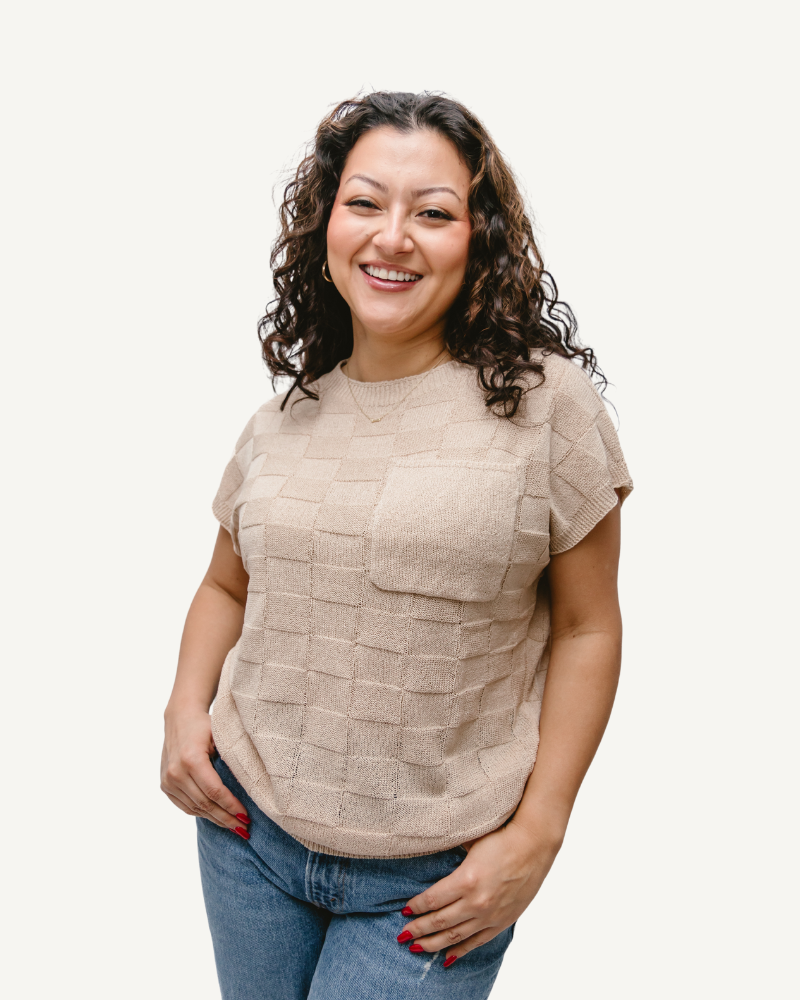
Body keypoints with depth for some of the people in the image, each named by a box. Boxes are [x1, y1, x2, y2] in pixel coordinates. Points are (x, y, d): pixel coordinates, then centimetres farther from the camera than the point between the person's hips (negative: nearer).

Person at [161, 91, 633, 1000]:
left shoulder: (546, 401, -10)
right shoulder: (285, 415, 3)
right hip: (249, 826, 4)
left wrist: (537, 834, -9)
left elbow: (587, 628, -7)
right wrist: (186, 707, -1)